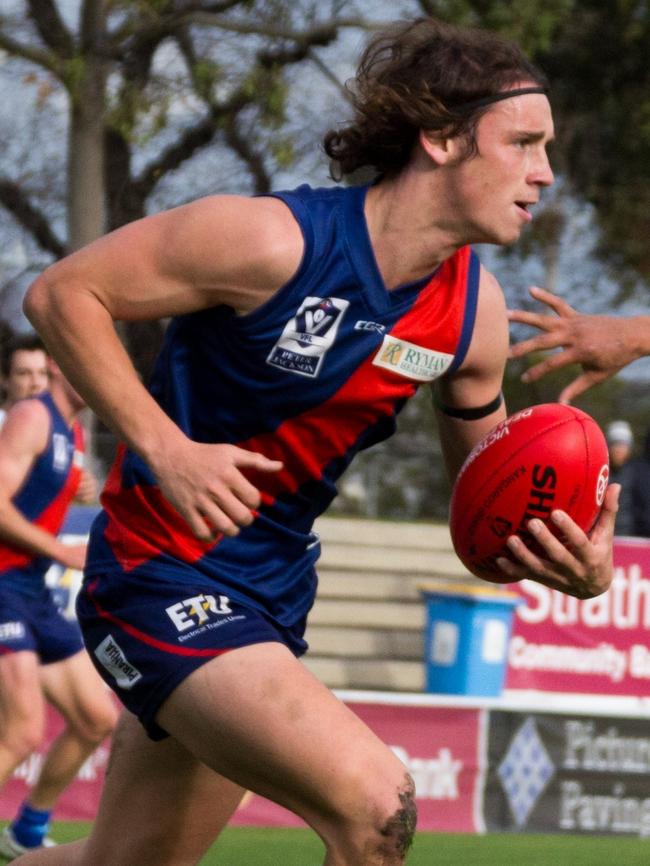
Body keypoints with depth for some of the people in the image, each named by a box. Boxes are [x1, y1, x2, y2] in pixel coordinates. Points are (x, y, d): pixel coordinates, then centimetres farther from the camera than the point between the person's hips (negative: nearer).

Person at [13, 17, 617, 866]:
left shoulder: (474, 311, -1)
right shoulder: (274, 241, -21)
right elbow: (62, 294, -15)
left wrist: (577, 564, -10)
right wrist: (165, 449, -23)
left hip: (276, 595, 8)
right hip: (161, 579, -8)